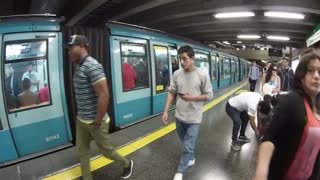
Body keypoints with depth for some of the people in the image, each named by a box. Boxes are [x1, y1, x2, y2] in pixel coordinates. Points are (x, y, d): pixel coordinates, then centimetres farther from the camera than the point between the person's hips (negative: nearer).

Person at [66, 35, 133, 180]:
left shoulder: (92, 66, -20)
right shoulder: (78, 67, 8)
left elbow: (104, 95, -26)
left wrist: (97, 122, -20)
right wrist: (81, 116, 16)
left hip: (94, 122, -8)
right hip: (81, 120, 8)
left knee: (106, 150, 10)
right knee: (82, 151, 16)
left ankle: (127, 164, 36)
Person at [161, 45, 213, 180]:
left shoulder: (202, 75, -13)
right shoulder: (177, 74, -4)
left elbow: (209, 95, -7)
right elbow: (171, 93, 2)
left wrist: (193, 98, -22)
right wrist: (165, 111, -4)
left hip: (193, 118, -4)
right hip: (179, 116, 4)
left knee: (188, 147, 2)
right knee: (185, 144, 23)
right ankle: (191, 158, 50)